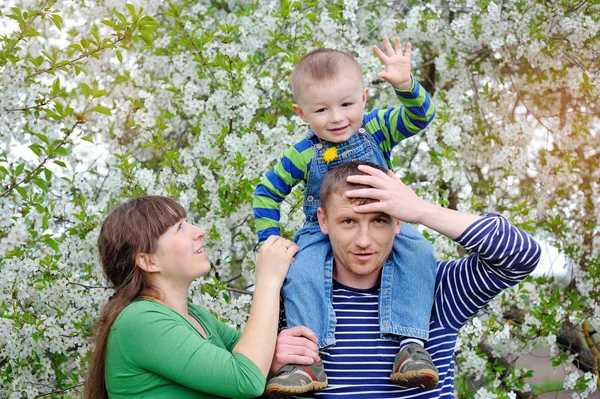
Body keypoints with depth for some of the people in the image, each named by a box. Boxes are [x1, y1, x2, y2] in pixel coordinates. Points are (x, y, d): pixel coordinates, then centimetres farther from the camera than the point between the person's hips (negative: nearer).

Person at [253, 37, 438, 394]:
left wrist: (405, 84, -35)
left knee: (418, 253, -28)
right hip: (323, 232, 0)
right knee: (301, 272, -29)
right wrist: (270, 239, -1)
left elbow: (420, 116, -15)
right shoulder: (303, 155, -5)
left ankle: (411, 343, -35)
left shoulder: (376, 129, -4)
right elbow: (267, 193, 7)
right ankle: (308, 360, -32)